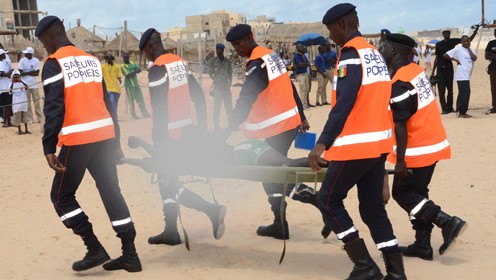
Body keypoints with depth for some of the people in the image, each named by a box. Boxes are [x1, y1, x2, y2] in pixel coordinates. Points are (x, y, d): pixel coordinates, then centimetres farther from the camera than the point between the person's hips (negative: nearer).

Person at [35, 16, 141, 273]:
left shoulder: (54, 64, -5)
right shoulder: (91, 60, 16)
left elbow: (53, 109, -15)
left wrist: (49, 148, -15)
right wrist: (115, 140, 20)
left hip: (77, 140, -7)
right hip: (105, 136, 7)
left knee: (61, 196, 8)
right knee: (111, 192, 10)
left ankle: (95, 250, 4)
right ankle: (130, 255, 11)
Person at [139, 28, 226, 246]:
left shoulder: (157, 69, -14)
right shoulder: (181, 63, 10)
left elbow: (159, 109, -20)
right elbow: (199, 97, 12)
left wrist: (158, 142, -16)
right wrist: (202, 128, 17)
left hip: (169, 135, -8)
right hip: (185, 130, 8)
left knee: (169, 183, 1)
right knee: (167, 180, 16)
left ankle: (213, 210, -9)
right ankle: (171, 231, 22)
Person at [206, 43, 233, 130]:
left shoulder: (228, 61, 6)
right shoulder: (212, 61, -2)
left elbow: (230, 74, 10)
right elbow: (210, 74, -3)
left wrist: (230, 83, -3)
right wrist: (217, 82, -13)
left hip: (226, 86, 3)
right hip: (217, 86, -3)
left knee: (229, 105, 7)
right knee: (217, 106, 0)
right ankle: (216, 125, 5)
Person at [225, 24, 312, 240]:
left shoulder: (257, 63, -15)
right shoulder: (272, 55, 13)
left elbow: (245, 100, -23)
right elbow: (289, 87, 19)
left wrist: (229, 130, -26)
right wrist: (302, 116, 25)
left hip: (278, 128, -9)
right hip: (291, 122, 9)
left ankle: (280, 226, 8)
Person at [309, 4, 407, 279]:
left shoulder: (350, 53, -11)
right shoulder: (375, 53, 15)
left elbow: (344, 103, -22)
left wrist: (322, 143, -26)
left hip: (356, 144, -9)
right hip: (378, 142, 9)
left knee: (328, 201, 4)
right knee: (373, 207, 12)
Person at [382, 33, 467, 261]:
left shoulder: (399, 83, -21)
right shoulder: (417, 70, 7)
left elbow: (400, 125, -23)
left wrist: (400, 160, -20)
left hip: (417, 149, -9)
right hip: (433, 143, 9)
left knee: (402, 193, 3)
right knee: (417, 191, 15)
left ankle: (447, 222, -4)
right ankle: (422, 245, 19)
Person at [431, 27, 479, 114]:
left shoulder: (453, 41, 4)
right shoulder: (439, 44, 3)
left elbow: (469, 39, 5)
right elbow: (437, 58, 7)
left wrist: (476, 31, -7)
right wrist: (433, 72, 5)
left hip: (449, 67, 1)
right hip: (440, 68, -1)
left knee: (450, 89, 9)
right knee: (441, 90, -6)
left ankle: (450, 107, 17)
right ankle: (444, 109, -5)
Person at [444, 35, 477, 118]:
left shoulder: (472, 50, 12)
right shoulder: (457, 49, -5)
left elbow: (474, 58, -6)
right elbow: (445, 55, -7)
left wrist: (468, 48, -3)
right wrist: (456, 60, -7)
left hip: (467, 75, 7)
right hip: (461, 75, -7)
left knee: (462, 93, 11)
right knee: (465, 93, -10)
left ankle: (460, 112, 17)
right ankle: (462, 112, -5)